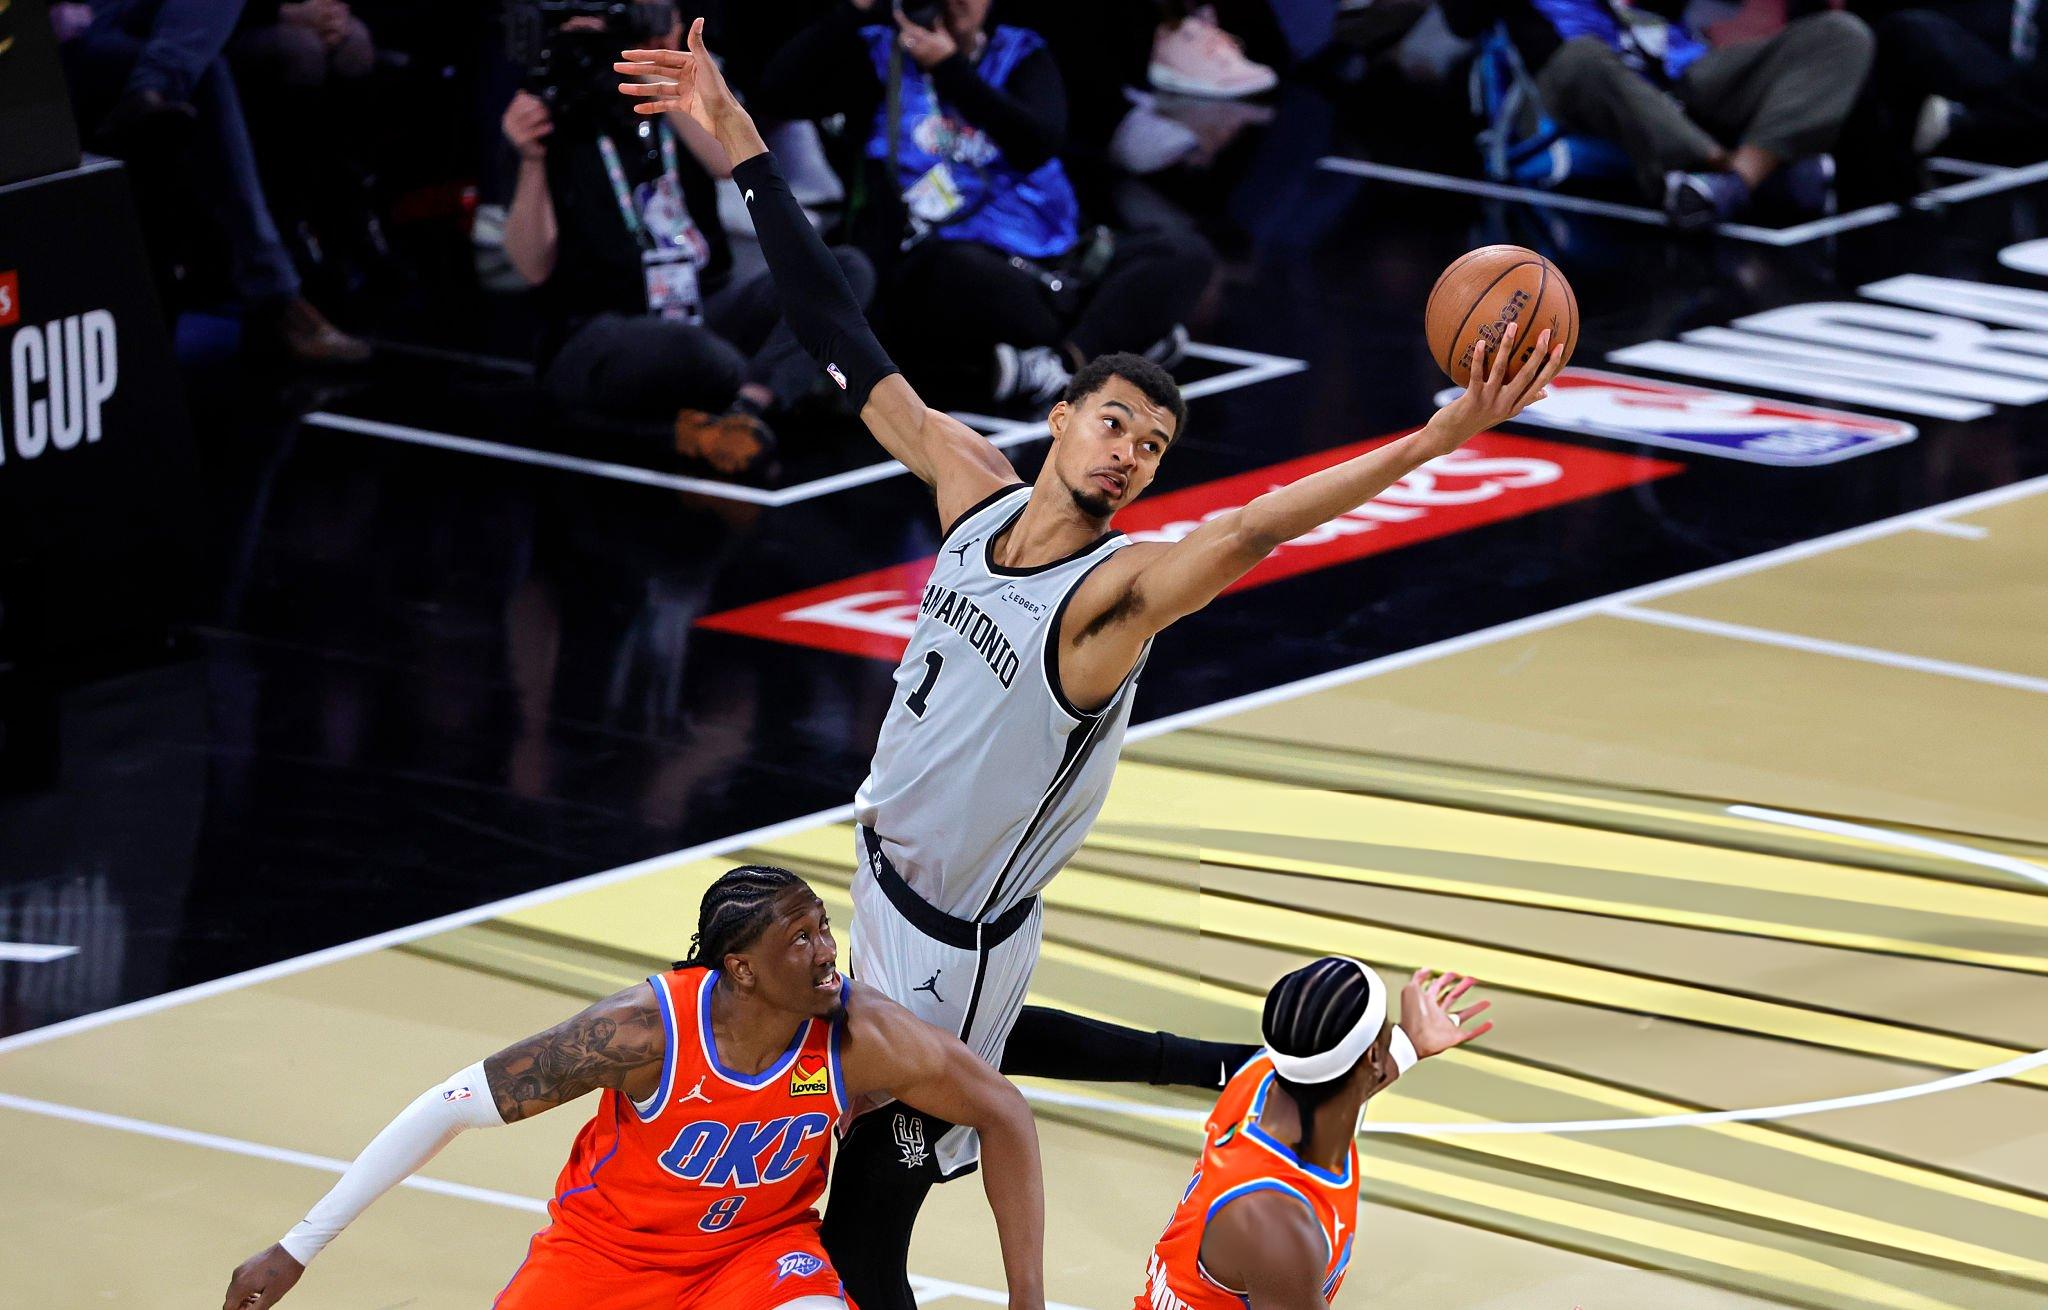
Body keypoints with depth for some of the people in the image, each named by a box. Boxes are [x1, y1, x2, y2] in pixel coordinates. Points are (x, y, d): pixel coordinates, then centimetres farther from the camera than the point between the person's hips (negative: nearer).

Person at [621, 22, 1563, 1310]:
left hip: (956, 936, -7)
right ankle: (1235, 1071, 46)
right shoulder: (974, 482, -7)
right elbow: (845, 341, -4)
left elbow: (1255, 527, -40)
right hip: (889, 869, 7)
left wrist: (1443, 435, -53)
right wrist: (740, 142, -7)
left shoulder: (1119, 588, -24)